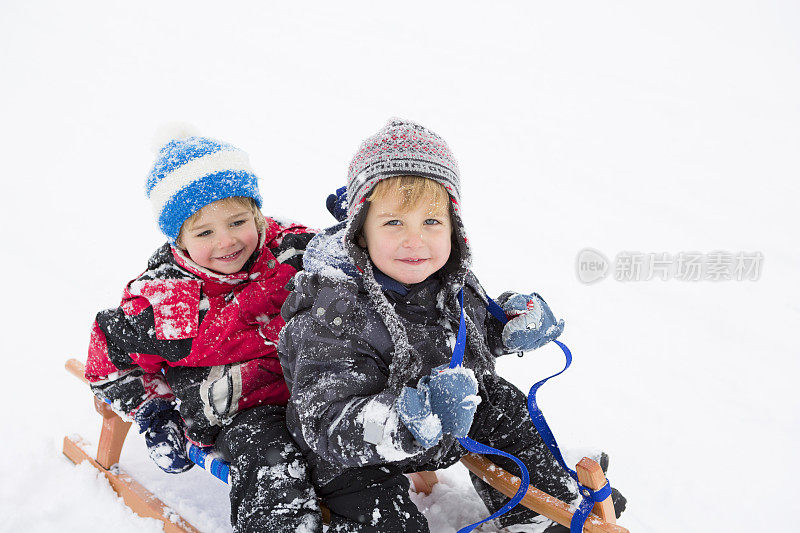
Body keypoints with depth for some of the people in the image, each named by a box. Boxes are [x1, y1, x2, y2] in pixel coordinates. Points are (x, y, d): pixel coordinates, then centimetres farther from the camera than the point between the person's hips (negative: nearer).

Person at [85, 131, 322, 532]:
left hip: (311, 390, 3)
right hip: (236, 415, -3)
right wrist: (154, 414, -1)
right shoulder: (162, 299, -13)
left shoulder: (296, 251, -8)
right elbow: (110, 362, 2)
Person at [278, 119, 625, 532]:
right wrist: (410, 419, -52)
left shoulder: (454, 284, -9)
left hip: (443, 433, 7)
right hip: (355, 460, -7)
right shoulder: (335, 312, -32)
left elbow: (479, 336, 15)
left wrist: (514, 324, -6)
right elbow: (326, 423, -37)